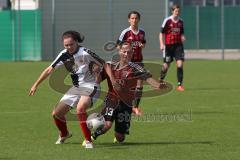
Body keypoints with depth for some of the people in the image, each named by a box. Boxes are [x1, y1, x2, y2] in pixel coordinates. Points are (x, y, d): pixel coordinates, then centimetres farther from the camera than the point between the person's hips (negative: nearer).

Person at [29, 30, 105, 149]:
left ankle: (88, 141, -26)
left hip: (90, 86, -7)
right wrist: (35, 85, 9)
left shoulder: (85, 53, -17)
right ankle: (64, 134, 36)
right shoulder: (64, 55, 1)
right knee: (56, 113, 4)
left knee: (80, 108, -35)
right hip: (76, 87, 7)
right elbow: (49, 70, 8)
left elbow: (103, 64, -9)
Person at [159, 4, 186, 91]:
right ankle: (160, 81, 27)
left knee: (180, 64, -12)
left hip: (178, 45, 3)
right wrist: (162, 44, -13)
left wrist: (183, 38, -4)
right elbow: (161, 33, -3)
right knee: (166, 65, 2)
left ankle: (179, 84, -9)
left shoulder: (181, 21, 7)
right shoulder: (167, 21, -5)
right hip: (168, 45, -3)